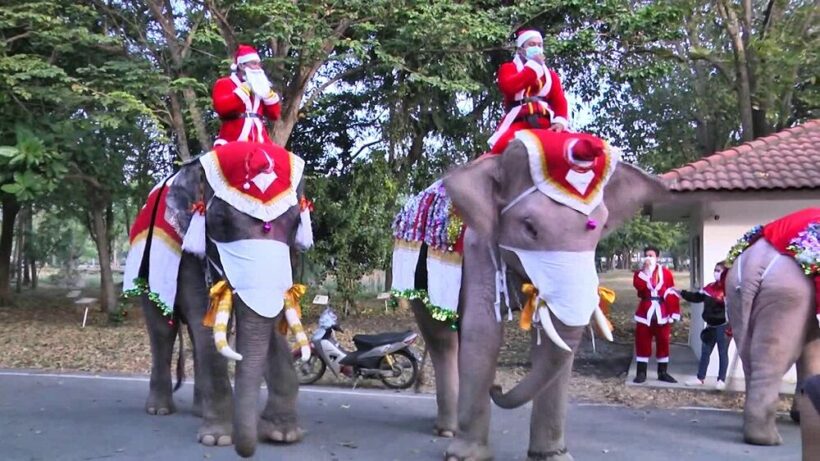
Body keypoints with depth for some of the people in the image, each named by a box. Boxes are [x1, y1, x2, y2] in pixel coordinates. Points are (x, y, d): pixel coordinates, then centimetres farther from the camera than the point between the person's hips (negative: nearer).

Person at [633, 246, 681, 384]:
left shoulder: (666, 273, 4)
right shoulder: (640, 272, 6)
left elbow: (672, 294, 1)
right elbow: (638, 286, -16)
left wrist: (674, 313, -5)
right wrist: (645, 270, -17)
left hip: (662, 312, 0)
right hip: (645, 311, 0)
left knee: (663, 342, 7)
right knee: (643, 342, 1)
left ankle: (663, 372, 16)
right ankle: (641, 373, 6)